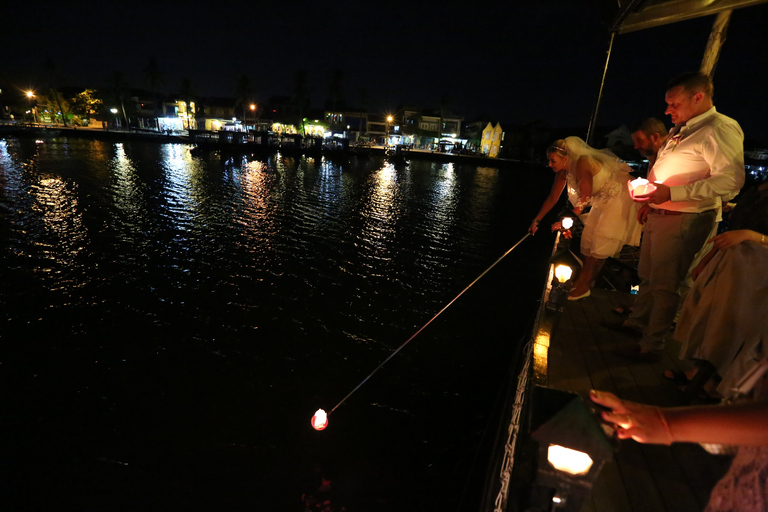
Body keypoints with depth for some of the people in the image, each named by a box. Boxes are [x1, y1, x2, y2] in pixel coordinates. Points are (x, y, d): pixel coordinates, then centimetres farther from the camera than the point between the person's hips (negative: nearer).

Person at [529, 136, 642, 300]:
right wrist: (536, 220, 4)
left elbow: (584, 199, -27)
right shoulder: (563, 172, -5)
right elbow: (552, 198, 3)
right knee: (588, 235, 8)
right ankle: (584, 279, 19)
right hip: (603, 199, 8)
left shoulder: (583, 164, -29)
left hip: (620, 196, -8)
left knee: (602, 239, -9)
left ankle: (584, 285, -2)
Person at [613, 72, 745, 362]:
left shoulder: (719, 129, -14)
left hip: (683, 219, -9)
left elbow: (731, 180, -24)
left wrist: (671, 193, -28)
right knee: (647, 276, 19)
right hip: (659, 215, 9)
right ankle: (636, 322, 36)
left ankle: (651, 346, 10)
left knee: (664, 285, -2)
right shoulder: (680, 130, 16)